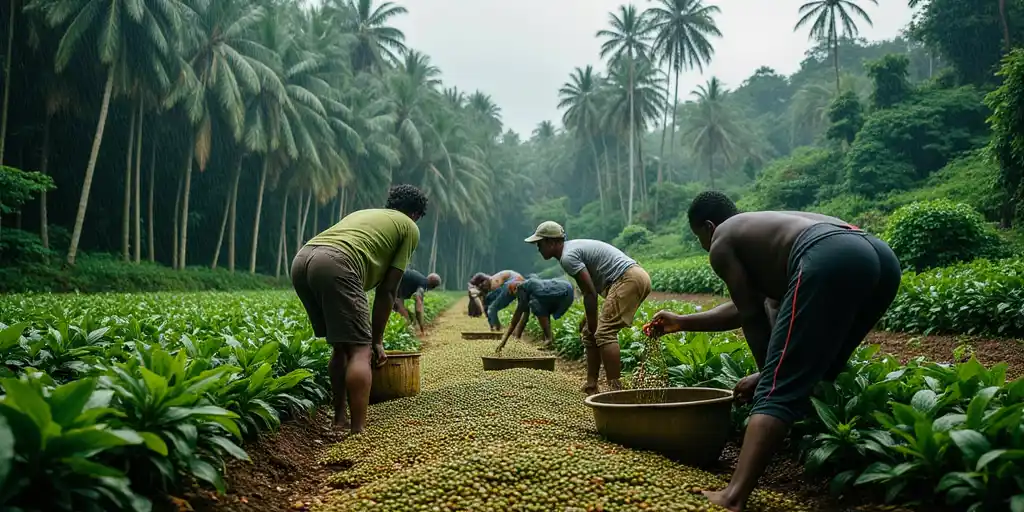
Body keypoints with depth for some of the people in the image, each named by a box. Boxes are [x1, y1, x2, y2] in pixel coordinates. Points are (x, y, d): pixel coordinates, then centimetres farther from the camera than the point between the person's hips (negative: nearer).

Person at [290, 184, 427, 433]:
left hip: (301, 260, 8)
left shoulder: (362, 213, 38)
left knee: (341, 346, 21)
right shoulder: (409, 227, 19)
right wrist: (377, 339, 20)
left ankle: (340, 420, 26)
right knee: (360, 350, -1)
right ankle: (358, 431, -5)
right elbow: (387, 289, 13)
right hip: (334, 264, -8)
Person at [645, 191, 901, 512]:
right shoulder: (766, 231, 40)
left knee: (778, 390, -11)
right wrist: (682, 323, 49)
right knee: (818, 374, 25)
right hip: (881, 256, 9)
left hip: (829, 260, -9)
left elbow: (753, 316, 10)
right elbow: (749, 307, 43)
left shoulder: (722, 243, 17)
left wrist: (766, 373, 19)